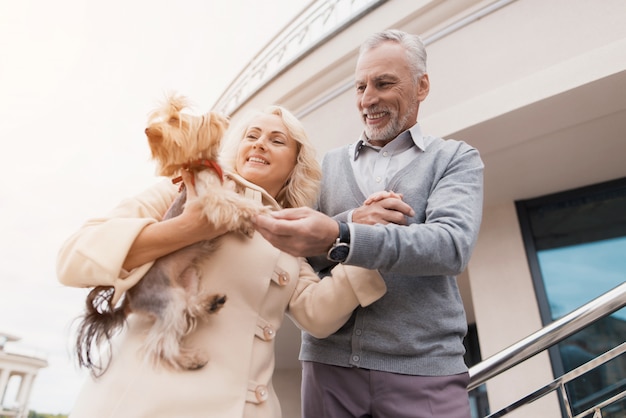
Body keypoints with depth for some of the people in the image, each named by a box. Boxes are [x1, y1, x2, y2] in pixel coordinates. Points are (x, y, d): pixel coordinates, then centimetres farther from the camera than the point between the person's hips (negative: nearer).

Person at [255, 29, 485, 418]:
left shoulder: (456, 159, 2)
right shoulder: (329, 164, 9)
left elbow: (452, 245, -15)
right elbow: (293, 247, 3)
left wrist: (338, 237, -29)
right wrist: (350, 220, -16)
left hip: (424, 367, -2)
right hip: (329, 361, 3)